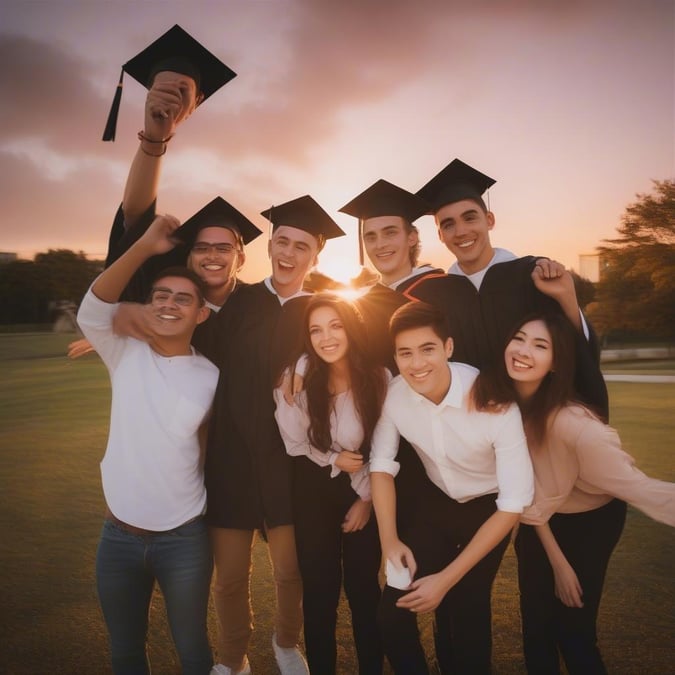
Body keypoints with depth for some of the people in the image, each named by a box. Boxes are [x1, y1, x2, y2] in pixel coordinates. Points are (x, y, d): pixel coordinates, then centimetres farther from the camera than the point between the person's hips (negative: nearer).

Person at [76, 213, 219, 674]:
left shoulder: (213, 377, -7)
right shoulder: (126, 356, -6)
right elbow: (92, 312, -23)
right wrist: (146, 246, -27)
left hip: (185, 538, -1)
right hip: (119, 535, 2)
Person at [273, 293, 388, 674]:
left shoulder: (379, 378, -15)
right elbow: (295, 444, -5)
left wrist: (366, 499, -3)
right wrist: (334, 460, -19)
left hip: (366, 494, 0)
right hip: (314, 494, 0)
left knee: (364, 588, 12)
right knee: (320, 590, 9)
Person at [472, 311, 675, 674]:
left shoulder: (573, 422, -34)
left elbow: (639, 487, -32)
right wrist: (556, 561, -9)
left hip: (591, 519, -4)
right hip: (539, 522, 4)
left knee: (572, 630, 4)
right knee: (535, 623, 13)